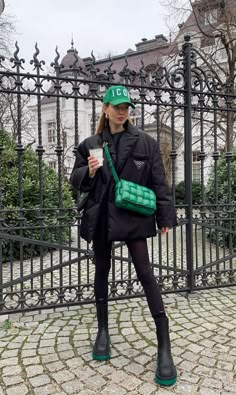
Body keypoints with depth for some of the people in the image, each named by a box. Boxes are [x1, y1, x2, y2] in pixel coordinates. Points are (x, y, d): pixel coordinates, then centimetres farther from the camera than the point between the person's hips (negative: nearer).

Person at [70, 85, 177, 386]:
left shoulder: (145, 142, 2)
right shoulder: (90, 144, 6)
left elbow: (158, 182, 1)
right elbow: (75, 179, 9)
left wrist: (165, 217, -3)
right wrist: (89, 172, -13)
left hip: (132, 216, -2)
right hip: (100, 217, 3)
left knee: (145, 273, -6)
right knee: (102, 271, 12)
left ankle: (164, 346, 3)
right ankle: (103, 330, 32)